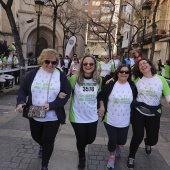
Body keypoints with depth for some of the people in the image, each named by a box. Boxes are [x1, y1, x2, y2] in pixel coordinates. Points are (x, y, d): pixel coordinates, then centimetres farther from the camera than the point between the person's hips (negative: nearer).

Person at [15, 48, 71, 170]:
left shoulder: (61, 76, -7)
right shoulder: (33, 74, -2)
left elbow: (67, 93, -10)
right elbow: (23, 90, 3)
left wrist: (52, 105, -22)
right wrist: (20, 102, -17)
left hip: (53, 117, -3)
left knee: (48, 142, 8)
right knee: (36, 136, 24)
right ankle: (43, 146, 61)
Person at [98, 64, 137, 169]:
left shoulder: (132, 86, -3)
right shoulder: (110, 85, -10)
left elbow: (135, 100, 12)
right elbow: (101, 96, 1)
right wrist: (102, 107, -8)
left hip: (125, 121, 2)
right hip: (110, 120, -2)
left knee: (122, 140, 11)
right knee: (112, 140, 4)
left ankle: (117, 145, 50)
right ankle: (112, 156, 34)